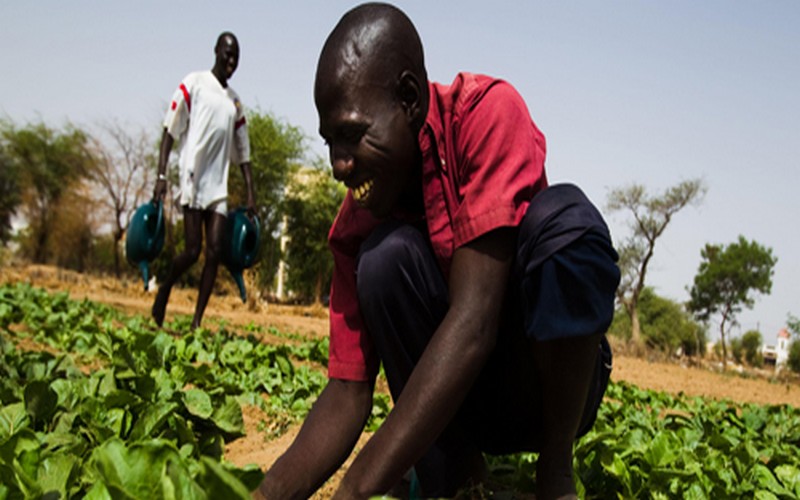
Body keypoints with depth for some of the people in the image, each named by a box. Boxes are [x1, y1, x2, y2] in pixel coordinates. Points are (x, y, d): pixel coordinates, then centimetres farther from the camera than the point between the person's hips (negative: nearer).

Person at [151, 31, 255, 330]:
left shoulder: (235, 102, 17)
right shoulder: (194, 84, 3)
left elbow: (242, 152, 19)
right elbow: (170, 131, -2)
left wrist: (250, 193, 11)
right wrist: (161, 176, -11)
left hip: (218, 184, 5)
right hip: (193, 179, -5)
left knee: (215, 251, -5)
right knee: (192, 250, -9)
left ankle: (197, 321, -1)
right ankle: (164, 289, 19)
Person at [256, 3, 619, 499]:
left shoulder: (488, 113, -23)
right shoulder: (356, 224, -9)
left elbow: (473, 319, -32)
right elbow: (348, 391, -9)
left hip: (558, 380, -2)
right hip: (453, 402, 3)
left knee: (563, 217, -31)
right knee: (386, 254, -24)